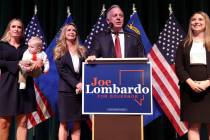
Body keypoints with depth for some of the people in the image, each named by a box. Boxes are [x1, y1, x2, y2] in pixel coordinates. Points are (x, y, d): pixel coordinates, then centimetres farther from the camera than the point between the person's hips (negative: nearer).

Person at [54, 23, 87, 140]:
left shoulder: (82, 50, 14)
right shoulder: (59, 50, 5)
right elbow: (61, 71, -5)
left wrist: (81, 84, -12)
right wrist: (75, 84, -15)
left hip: (80, 89, 3)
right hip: (66, 90, -3)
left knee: (77, 123, 5)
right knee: (64, 122, 0)